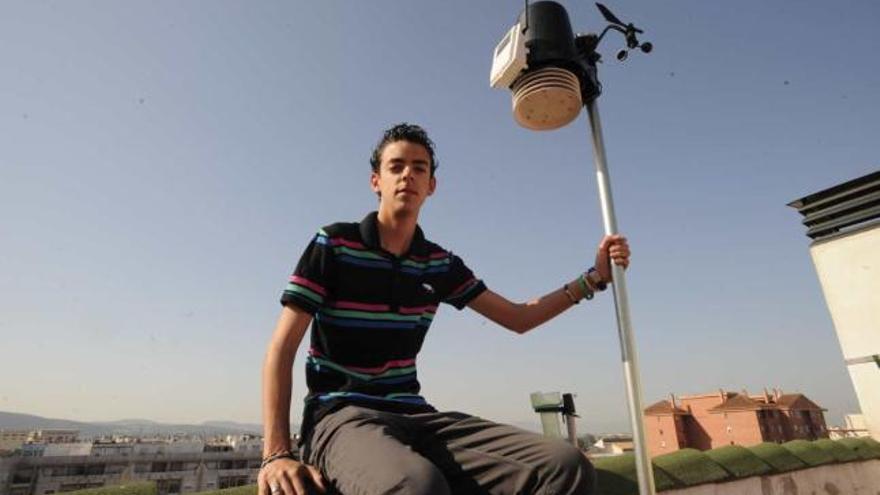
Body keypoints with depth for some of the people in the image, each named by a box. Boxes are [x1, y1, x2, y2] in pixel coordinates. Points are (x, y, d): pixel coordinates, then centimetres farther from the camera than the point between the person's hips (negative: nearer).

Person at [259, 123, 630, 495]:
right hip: (342, 415, -5)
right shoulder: (333, 244, -2)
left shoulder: (440, 264, 11)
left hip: (416, 417, 5)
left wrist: (594, 277, 10)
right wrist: (277, 453, -18)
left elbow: (517, 317, 17)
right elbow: (282, 347, -6)